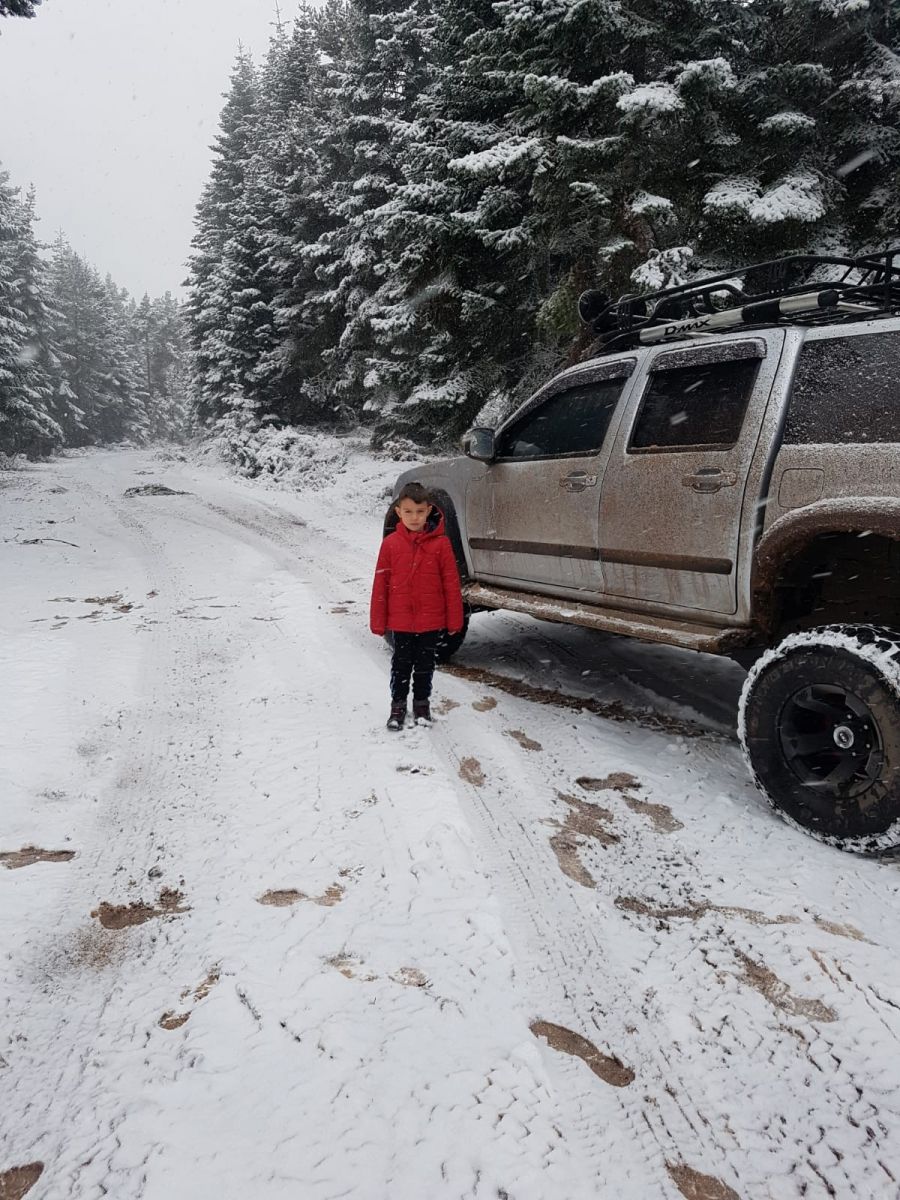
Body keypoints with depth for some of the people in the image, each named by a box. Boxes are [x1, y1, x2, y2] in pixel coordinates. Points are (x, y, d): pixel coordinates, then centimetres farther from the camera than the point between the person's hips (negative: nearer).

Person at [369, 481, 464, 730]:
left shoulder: (440, 543, -8)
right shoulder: (390, 543, -5)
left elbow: (451, 584, -3)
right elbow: (380, 584, 0)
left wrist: (454, 620, -2)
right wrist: (378, 621, 1)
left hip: (431, 621, 0)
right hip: (400, 621, 1)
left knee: (425, 665, 14)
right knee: (401, 665, 13)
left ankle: (422, 704, 32)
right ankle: (398, 705, 29)